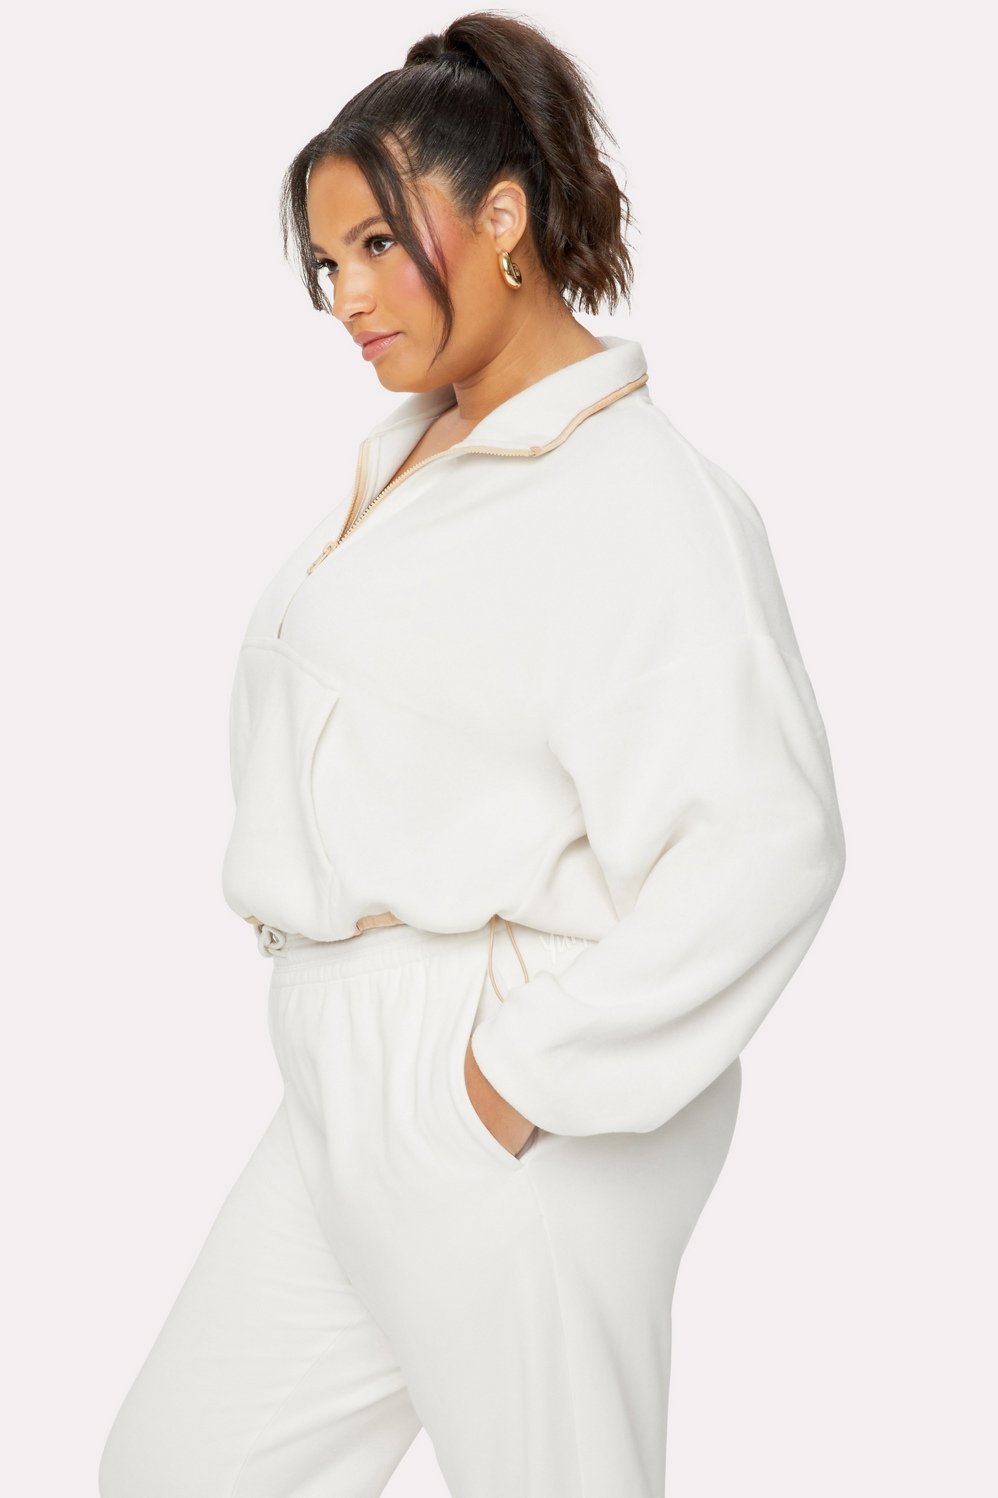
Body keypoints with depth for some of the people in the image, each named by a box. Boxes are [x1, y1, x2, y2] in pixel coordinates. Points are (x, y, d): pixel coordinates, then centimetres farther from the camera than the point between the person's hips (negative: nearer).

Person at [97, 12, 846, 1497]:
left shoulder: (642, 496, -16)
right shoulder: (403, 458, 13)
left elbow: (767, 843, -24)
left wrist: (535, 1072, -19)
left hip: (503, 1123, -9)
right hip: (344, 1098, 9)